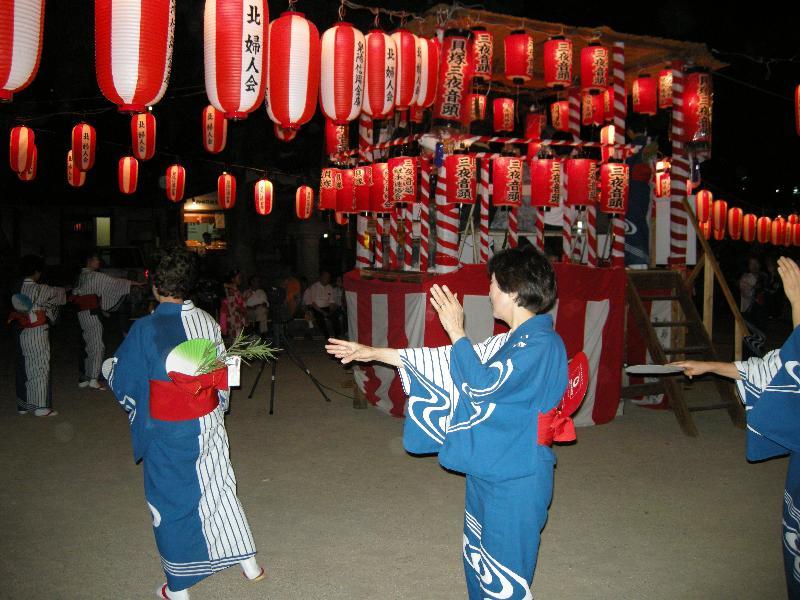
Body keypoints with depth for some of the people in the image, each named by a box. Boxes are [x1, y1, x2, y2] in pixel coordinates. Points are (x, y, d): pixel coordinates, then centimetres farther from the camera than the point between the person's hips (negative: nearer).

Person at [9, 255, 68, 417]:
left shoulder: (17, 288, 3)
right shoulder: (39, 289, -16)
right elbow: (57, 293, 3)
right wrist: (66, 290, 26)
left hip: (20, 332, 7)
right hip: (37, 333, -7)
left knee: (24, 367, 15)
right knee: (40, 367, 1)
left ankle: (23, 405, 24)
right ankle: (41, 406, 5)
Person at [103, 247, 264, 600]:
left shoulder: (145, 329, -19)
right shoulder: (208, 322, -5)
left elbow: (123, 380, -8)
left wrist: (108, 366, 15)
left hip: (167, 433, -4)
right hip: (209, 424, 4)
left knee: (170, 503, 11)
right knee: (218, 490, 20)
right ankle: (248, 563, 31)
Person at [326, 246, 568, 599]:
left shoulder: (542, 344, -20)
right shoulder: (514, 341, 10)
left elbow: (483, 385, -23)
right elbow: (449, 362, 13)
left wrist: (456, 331, -14)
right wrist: (375, 353, 14)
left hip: (515, 481, -10)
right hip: (489, 472, 10)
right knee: (479, 567, 24)